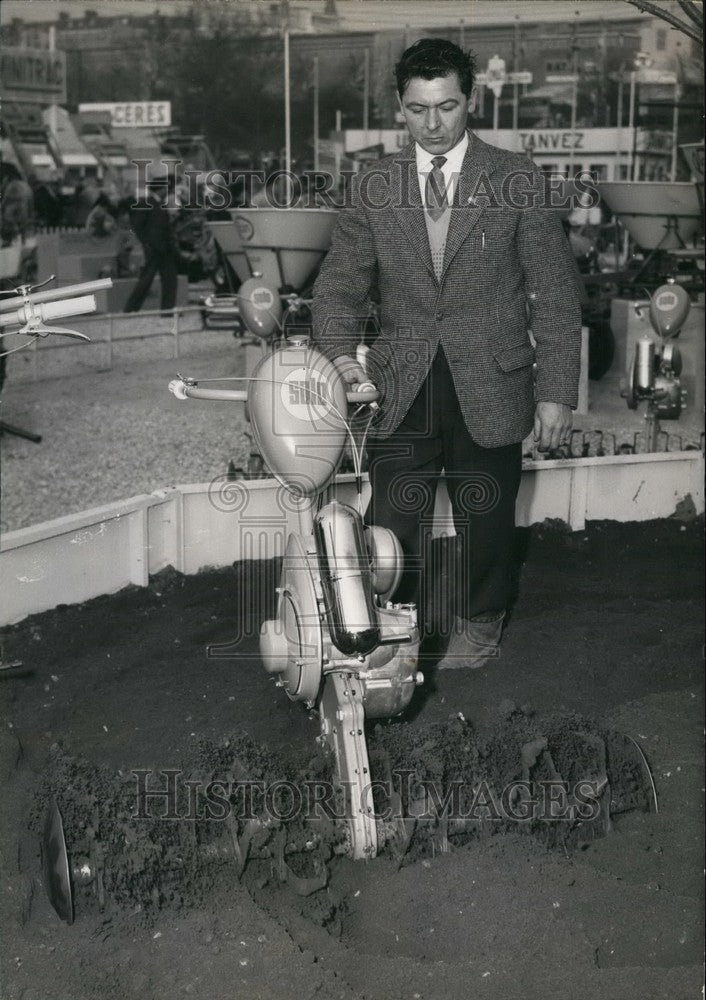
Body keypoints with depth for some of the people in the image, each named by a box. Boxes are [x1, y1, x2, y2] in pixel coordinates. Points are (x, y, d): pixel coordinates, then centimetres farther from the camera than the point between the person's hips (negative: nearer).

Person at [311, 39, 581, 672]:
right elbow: (341, 282, 4)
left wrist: (556, 392, -6)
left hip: (489, 387, -1)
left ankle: (480, 622, 38)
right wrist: (339, 354, -15)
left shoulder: (517, 181, -2)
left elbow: (554, 292, -1)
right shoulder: (373, 190, 5)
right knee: (391, 523, 0)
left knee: (485, 519, 13)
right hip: (401, 388, 1)